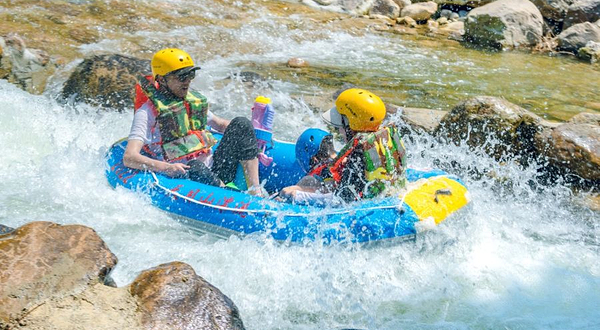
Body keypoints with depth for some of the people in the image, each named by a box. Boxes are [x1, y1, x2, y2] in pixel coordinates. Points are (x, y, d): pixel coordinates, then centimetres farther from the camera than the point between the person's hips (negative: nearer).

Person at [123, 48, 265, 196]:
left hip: (215, 172, 7)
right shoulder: (148, 111, -6)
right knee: (196, 168, -39)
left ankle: (256, 192, -18)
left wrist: (245, 132, 10)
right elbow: (129, 158, -16)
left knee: (241, 123, -7)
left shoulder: (194, 100, 15)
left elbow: (219, 123, 31)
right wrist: (166, 167, -32)